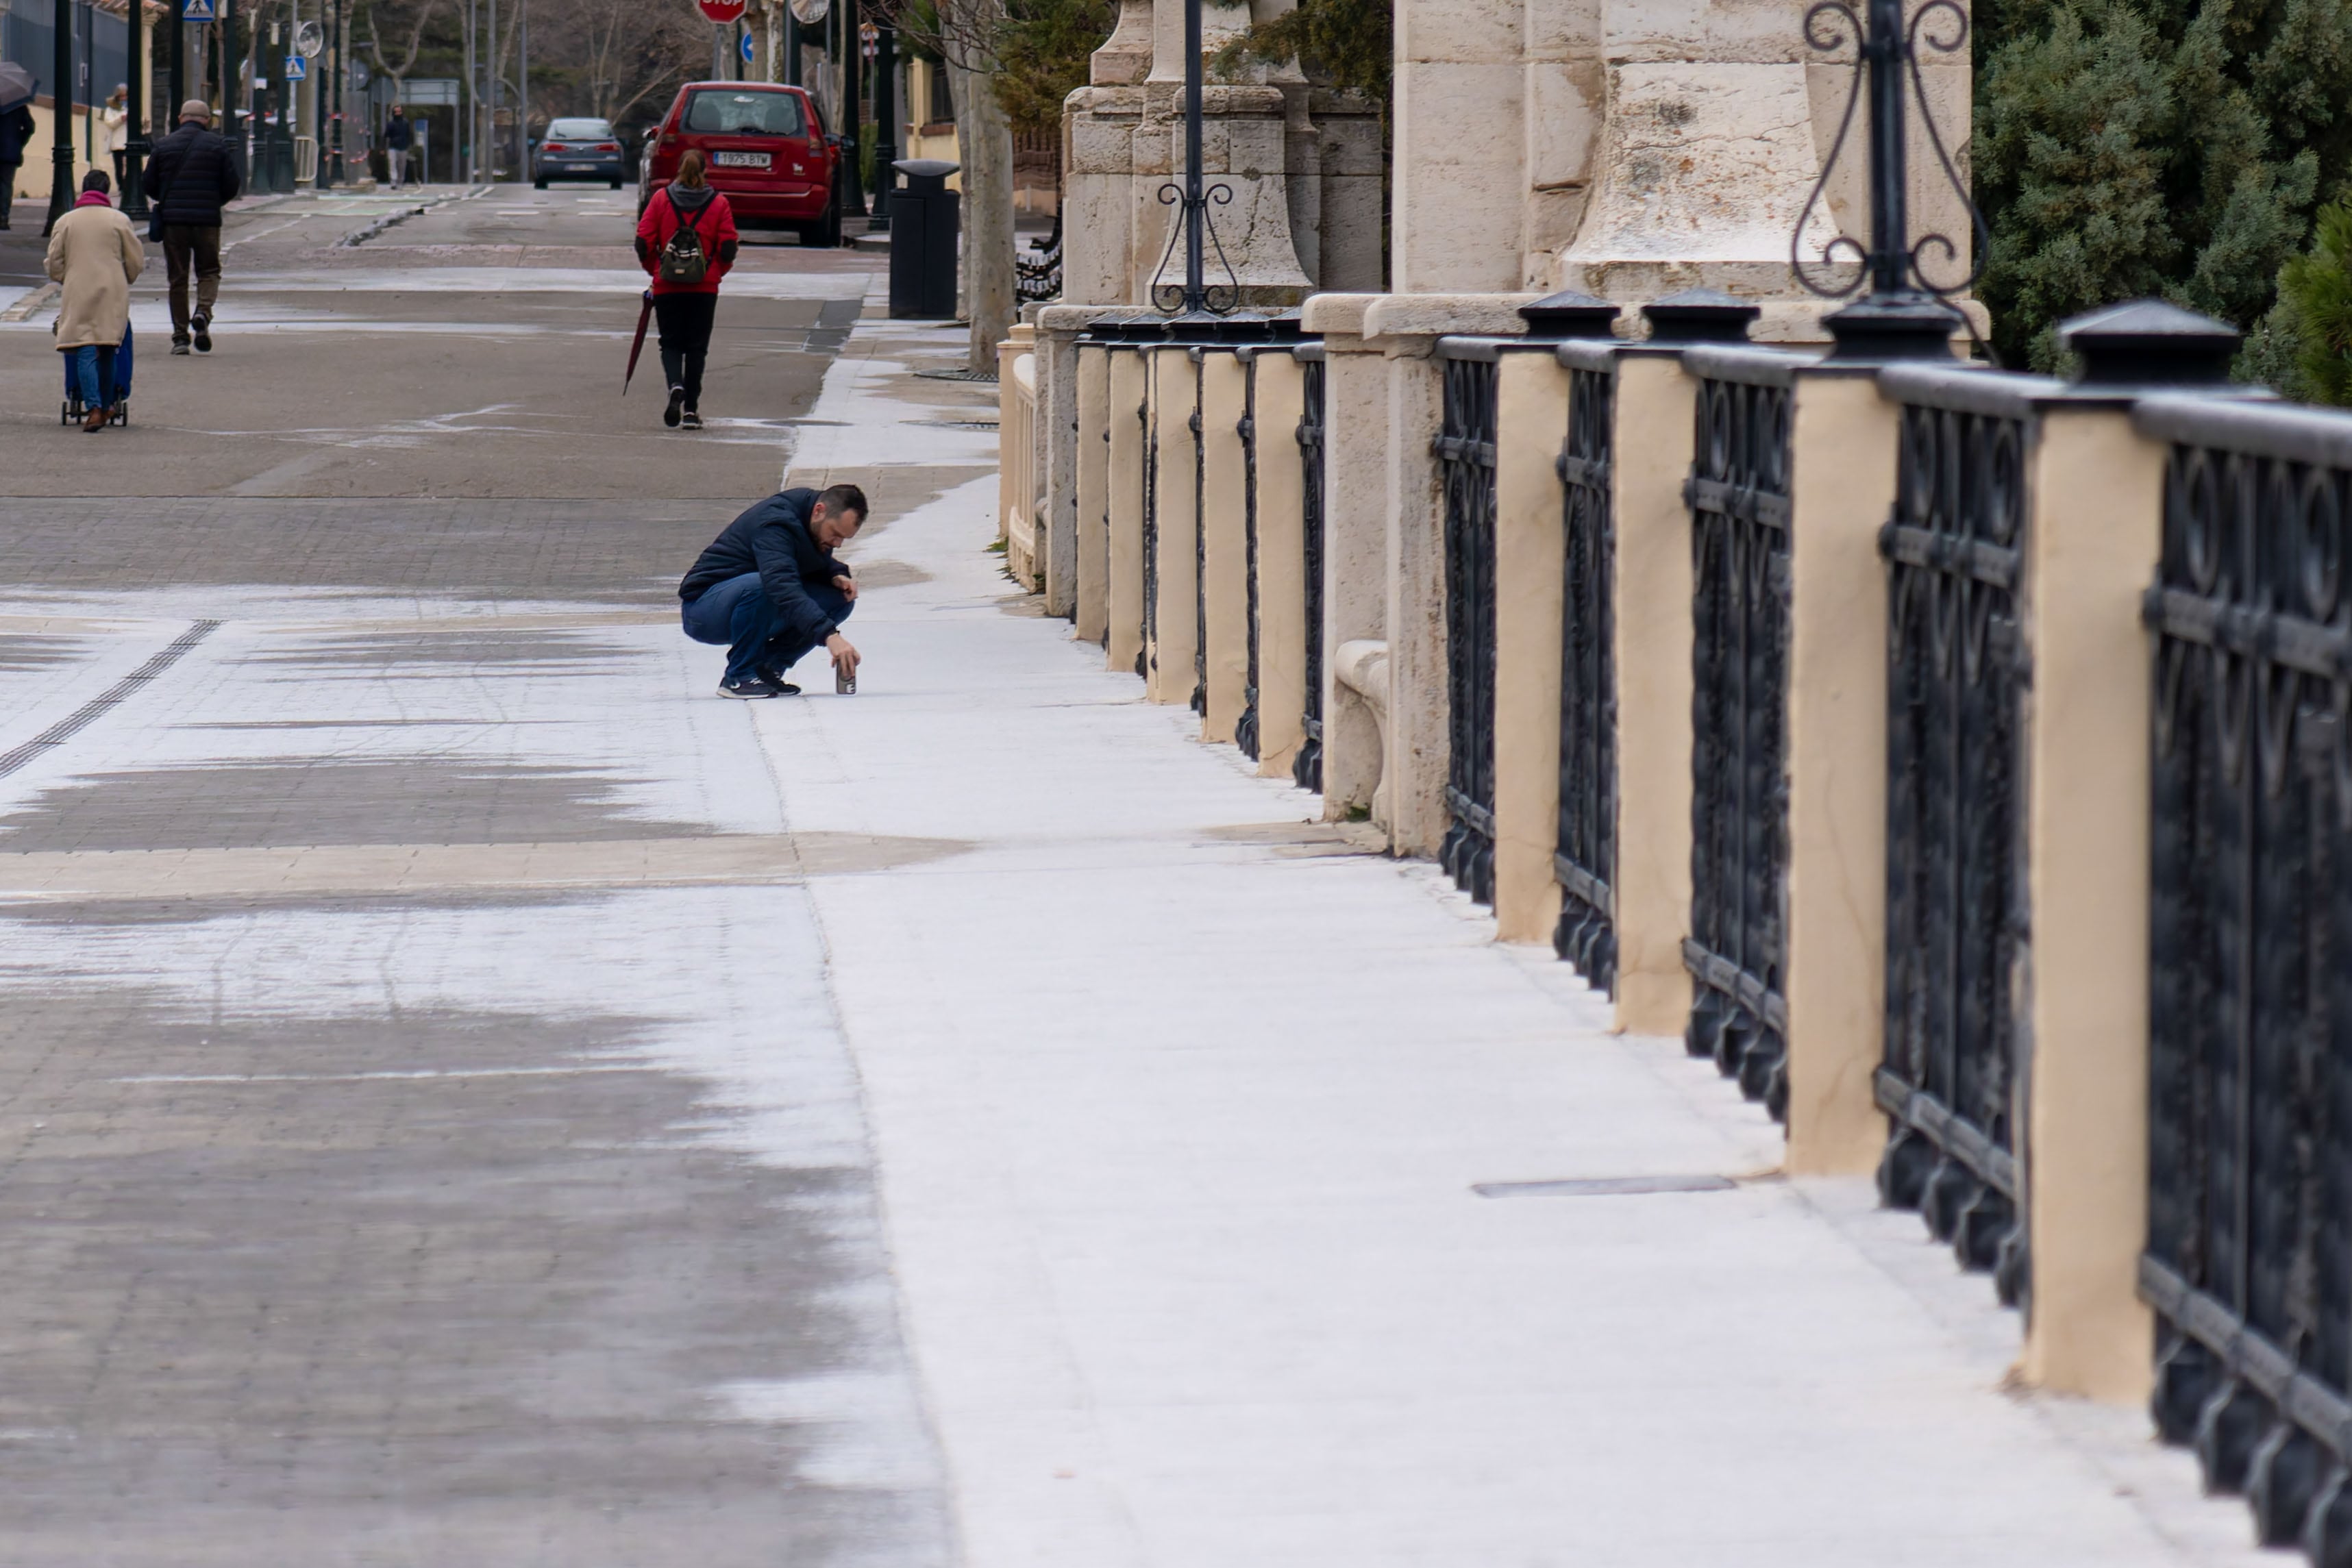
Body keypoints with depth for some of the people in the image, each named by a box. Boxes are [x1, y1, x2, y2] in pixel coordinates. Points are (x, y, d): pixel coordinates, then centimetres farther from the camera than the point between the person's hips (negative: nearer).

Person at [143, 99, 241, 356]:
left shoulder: (164, 145, 4)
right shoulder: (216, 145, 1)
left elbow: (150, 185, 5)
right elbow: (232, 186, 1)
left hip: (173, 219, 1)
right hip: (207, 219, -1)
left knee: (178, 277, 6)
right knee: (209, 270, 12)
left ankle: (180, 335, 3)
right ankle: (203, 313, -16)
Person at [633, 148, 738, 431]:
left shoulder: (661, 199, -2)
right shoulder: (719, 204, -1)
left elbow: (644, 243, -3)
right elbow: (728, 249, -4)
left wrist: (654, 269, 14)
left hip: (667, 287, 0)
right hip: (705, 288, 0)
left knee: (671, 343, 9)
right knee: (697, 346, 9)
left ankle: (676, 385, -20)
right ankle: (691, 410, 6)